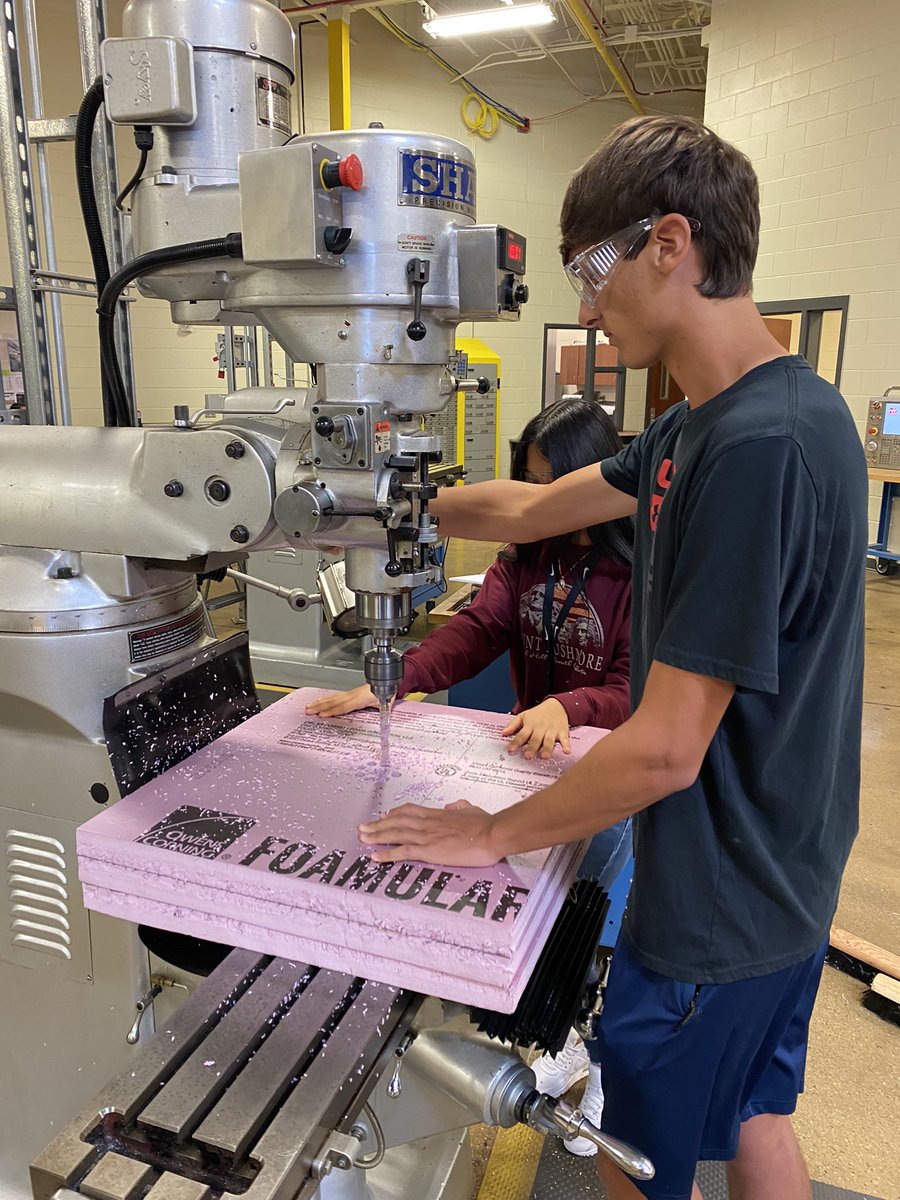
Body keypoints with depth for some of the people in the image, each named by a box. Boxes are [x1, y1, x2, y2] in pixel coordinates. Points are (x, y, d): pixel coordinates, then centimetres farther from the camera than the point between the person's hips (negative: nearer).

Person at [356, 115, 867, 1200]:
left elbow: (663, 749, -28)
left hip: (718, 907, -8)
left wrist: (494, 835, -15)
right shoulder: (703, 426, 2)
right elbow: (530, 510, 10)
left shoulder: (761, 447, -30)